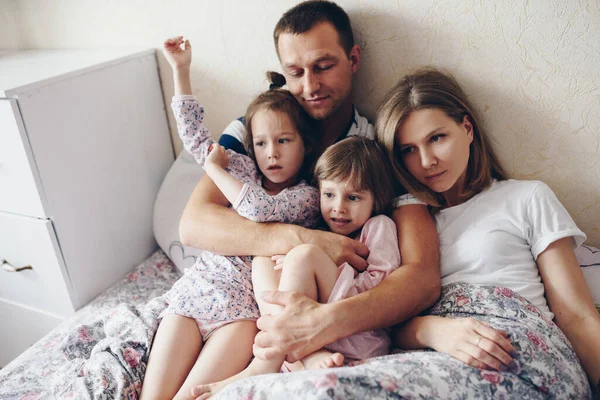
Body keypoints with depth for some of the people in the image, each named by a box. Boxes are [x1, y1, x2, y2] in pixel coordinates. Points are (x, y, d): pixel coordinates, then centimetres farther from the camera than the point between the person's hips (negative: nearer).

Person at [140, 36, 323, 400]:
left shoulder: (308, 195, 0)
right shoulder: (243, 170, 15)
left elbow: (261, 209, -18)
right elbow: (194, 134, 17)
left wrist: (215, 168, -2)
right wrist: (181, 70, 14)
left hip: (246, 306, -4)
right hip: (196, 289, 5)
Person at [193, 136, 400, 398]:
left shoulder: (379, 226, 7)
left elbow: (384, 286, -8)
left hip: (362, 340, -6)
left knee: (304, 255, -21)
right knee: (263, 262, -2)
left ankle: (264, 366, -24)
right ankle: (311, 356, -22)